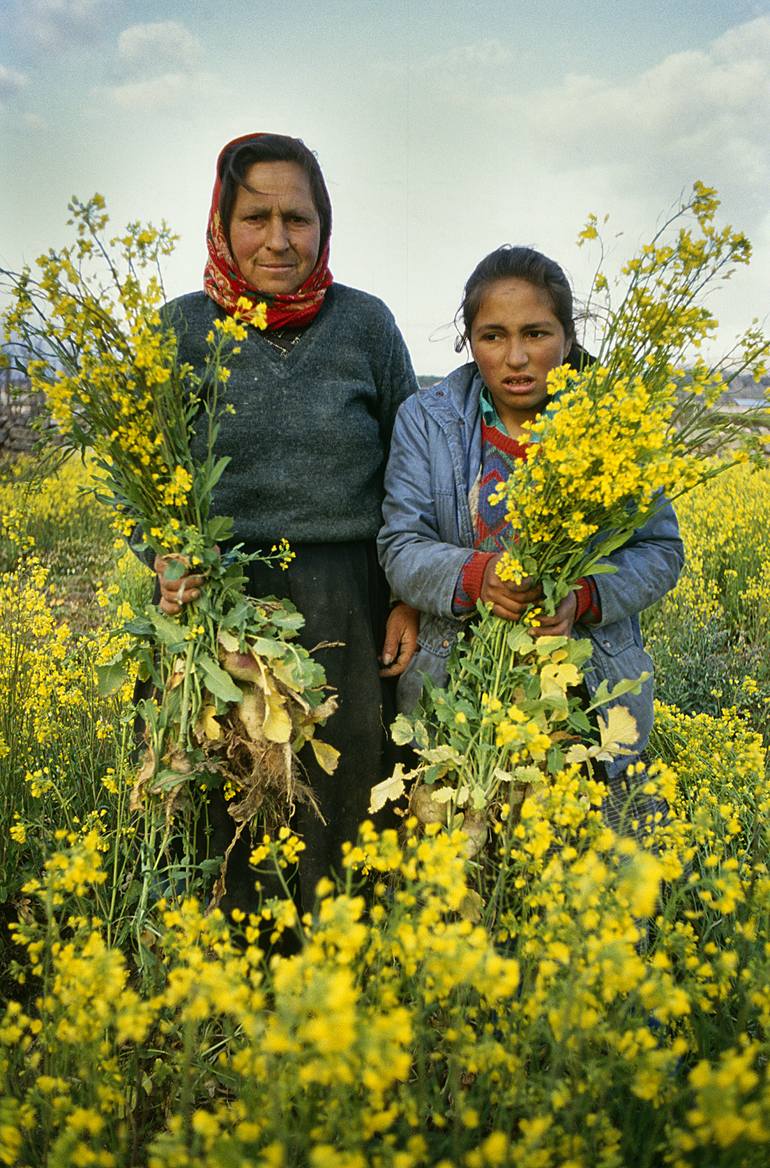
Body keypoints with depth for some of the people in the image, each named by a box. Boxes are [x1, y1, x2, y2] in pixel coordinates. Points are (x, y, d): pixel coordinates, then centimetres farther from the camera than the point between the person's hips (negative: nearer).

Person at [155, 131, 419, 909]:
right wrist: (167, 564, -14)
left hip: (348, 611, 0)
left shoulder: (366, 323, 3)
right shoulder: (180, 329, 2)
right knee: (224, 815, 8)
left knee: (343, 811, 8)